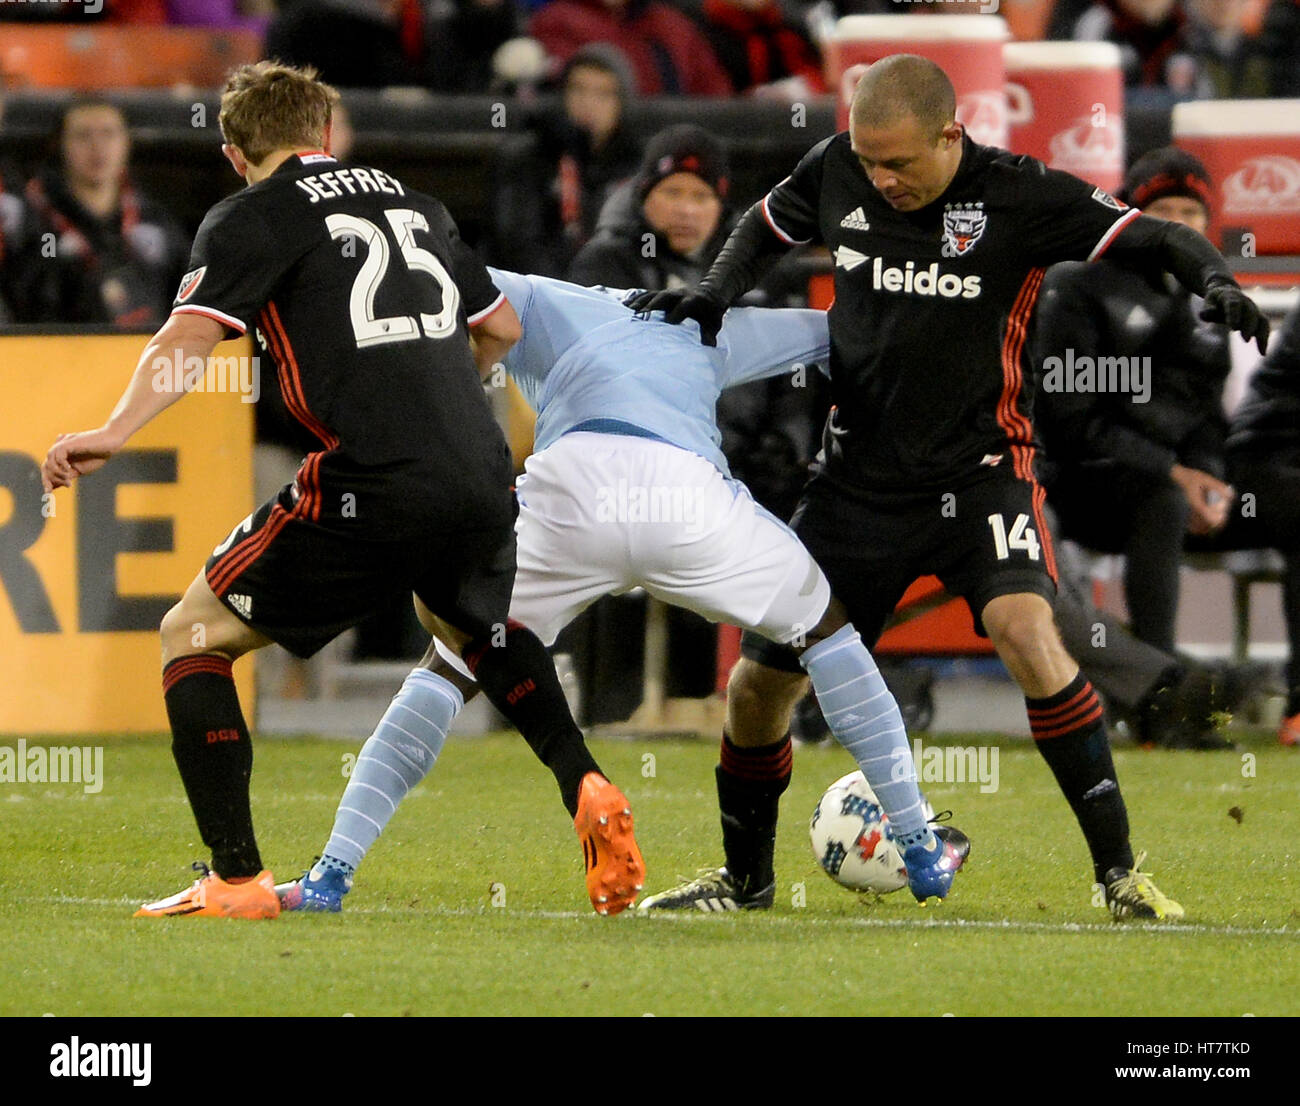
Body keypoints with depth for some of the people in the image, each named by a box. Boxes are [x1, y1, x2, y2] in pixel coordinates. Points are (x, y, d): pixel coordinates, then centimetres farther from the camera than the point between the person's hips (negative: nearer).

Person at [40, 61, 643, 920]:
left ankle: (238, 879, -1)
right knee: (475, 624, 38)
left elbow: (190, 334, -11)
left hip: (369, 488, -6)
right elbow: (501, 328, 32)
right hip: (482, 477, 6)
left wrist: (115, 431, -23)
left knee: (196, 634, 9)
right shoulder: (416, 205, 23)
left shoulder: (253, 217, 5)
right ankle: (586, 790, 19)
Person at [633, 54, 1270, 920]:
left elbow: (1161, 239, -16)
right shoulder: (836, 171, -4)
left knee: (1027, 631, -28)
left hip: (978, 467, -4)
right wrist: (713, 296, -2)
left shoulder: (1018, 196, -16)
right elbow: (766, 229, 16)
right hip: (859, 479, 4)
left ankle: (1119, 871, -20)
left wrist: (1215, 282, -36)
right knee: (761, 681, 5)